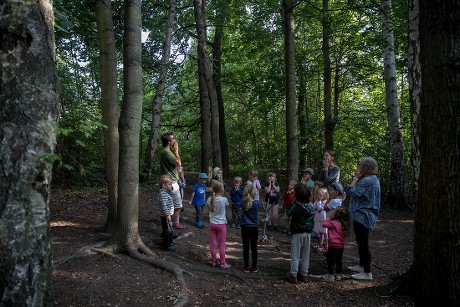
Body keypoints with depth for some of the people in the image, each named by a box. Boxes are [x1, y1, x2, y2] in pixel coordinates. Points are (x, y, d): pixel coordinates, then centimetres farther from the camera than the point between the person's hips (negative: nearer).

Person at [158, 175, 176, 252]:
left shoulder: (166, 193, 12)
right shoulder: (162, 194, -22)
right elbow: (164, 205, -27)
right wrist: (167, 215, -26)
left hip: (168, 215, 11)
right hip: (165, 216, -11)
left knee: (168, 230, 20)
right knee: (168, 230, -3)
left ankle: (168, 242, 32)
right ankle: (167, 245, 5)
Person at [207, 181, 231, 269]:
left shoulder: (210, 199, -8)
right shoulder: (224, 199, -17)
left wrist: (213, 193, 5)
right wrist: (221, 195, 0)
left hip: (212, 224, 3)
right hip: (221, 224, -3)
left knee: (213, 244, 12)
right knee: (222, 245, 7)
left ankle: (214, 261, 23)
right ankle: (223, 263, 15)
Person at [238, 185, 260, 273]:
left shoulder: (243, 203, -10)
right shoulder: (257, 203, -10)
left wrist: (245, 198, 12)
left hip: (245, 228, 0)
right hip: (254, 228, 0)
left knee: (246, 247, 7)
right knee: (254, 248, 9)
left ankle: (246, 267, 14)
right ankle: (254, 267, 17)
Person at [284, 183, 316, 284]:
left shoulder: (296, 205, -18)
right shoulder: (311, 205, -2)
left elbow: (288, 213, -8)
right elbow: (312, 217, 8)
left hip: (298, 233, -5)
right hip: (308, 233, 5)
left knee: (295, 255, 5)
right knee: (305, 255, 14)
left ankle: (293, 275, 12)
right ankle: (304, 275, 23)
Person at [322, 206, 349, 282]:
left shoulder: (333, 223, -21)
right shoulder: (344, 223, 1)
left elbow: (324, 224, -15)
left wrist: (329, 217, -5)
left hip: (333, 245, -7)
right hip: (341, 245, 7)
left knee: (331, 260, 6)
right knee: (339, 261, 16)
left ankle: (331, 276, 11)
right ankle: (338, 275, 26)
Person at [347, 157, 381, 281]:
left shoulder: (367, 181, -22)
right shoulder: (373, 179, 12)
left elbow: (351, 192, -19)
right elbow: (360, 193, 14)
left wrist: (356, 178, -11)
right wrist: (358, 178, 6)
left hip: (362, 217, -11)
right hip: (364, 216, 11)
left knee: (363, 243, -4)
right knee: (362, 242, 22)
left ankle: (367, 273, 3)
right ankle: (361, 265, 35)